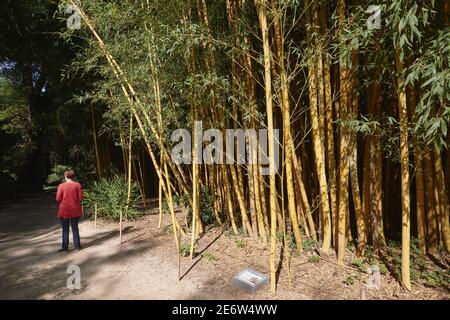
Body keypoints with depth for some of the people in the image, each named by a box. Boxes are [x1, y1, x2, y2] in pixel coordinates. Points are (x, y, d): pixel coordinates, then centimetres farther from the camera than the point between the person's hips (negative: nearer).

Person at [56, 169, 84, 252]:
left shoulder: (61, 186, -8)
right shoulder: (78, 185, -5)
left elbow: (58, 199, -8)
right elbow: (81, 198, -5)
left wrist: (63, 200, 13)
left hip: (64, 210, -2)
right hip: (75, 210, 2)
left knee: (65, 229, 9)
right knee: (75, 228, 13)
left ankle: (65, 247, 13)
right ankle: (77, 245, 16)